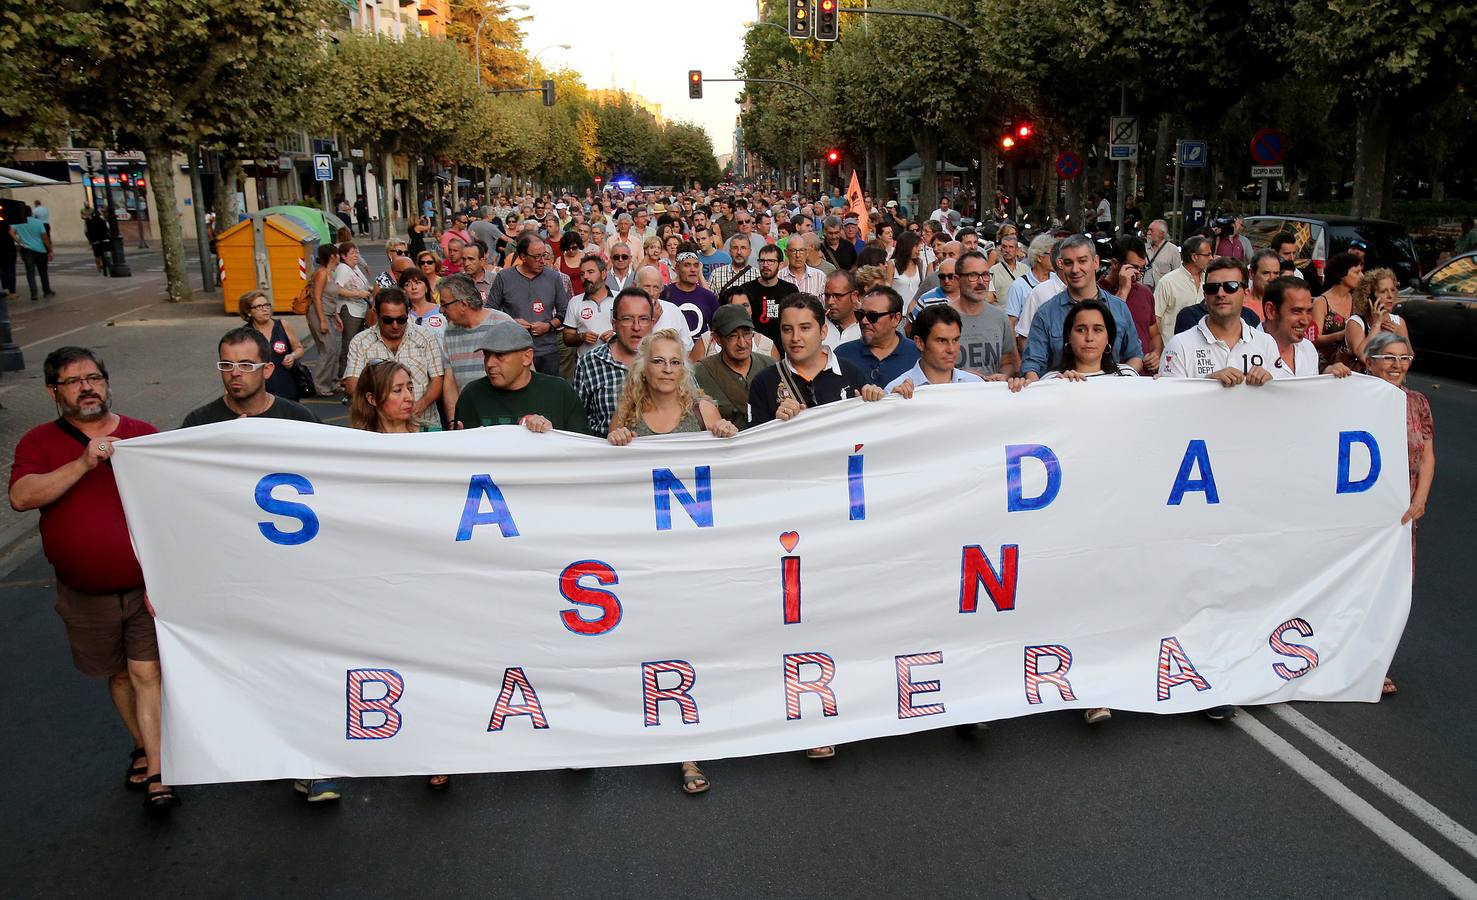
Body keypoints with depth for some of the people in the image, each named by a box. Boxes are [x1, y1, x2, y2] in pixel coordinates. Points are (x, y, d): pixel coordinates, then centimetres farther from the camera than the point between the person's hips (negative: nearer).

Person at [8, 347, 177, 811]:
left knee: (148, 674, -5)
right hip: (86, 597, 2)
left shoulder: (145, 435, -1)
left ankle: (157, 774, 0)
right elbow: (21, 496, -18)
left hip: (147, 586, -1)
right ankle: (143, 747, 37)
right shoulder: (39, 442, 0)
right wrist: (83, 463, -28)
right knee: (119, 675, 17)